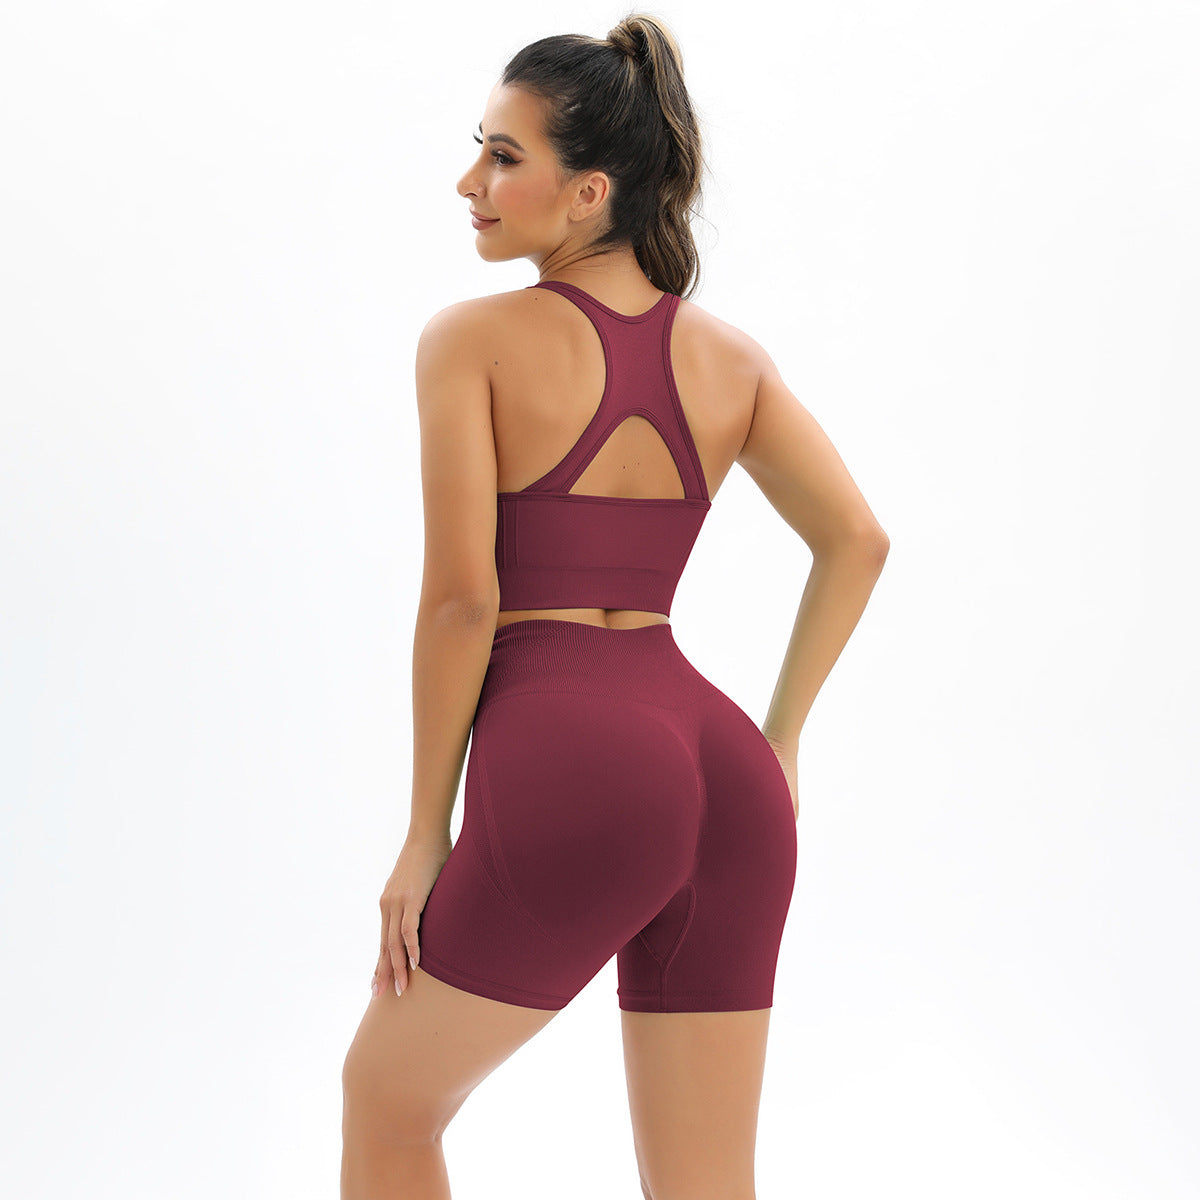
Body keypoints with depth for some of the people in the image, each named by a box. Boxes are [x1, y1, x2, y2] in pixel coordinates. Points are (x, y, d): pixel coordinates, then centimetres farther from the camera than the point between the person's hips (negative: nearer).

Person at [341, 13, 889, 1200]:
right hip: (722, 783, 5)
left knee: (387, 1094, 22)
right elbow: (857, 541, 12)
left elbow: (462, 596, -8)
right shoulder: (729, 354, 13)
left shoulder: (471, 337, -3)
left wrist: (425, 834, 0)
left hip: (568, 775, -5)